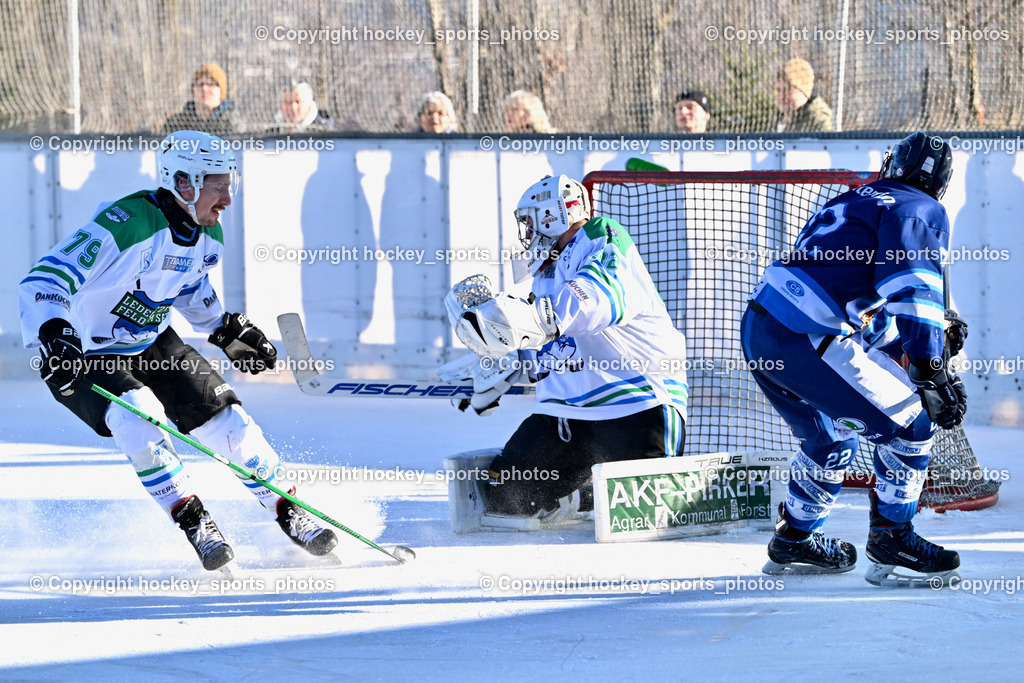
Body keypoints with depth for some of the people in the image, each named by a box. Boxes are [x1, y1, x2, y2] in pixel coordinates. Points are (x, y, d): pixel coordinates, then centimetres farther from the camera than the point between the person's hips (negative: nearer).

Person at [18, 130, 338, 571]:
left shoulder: (207, 236, -5)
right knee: (139, 419, -32)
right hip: (82, 356, -7)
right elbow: (44, 280, -36)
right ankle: (192, 522, -17)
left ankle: (288, 512, 17)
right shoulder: (128, 224, -33)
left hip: (152, 344, 7)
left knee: (226, 420, -1)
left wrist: (227, 330, 9)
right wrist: (53, 335, -51)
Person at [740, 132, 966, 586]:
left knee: (832, 435, 29)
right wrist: (932, 367, -19)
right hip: (806, 342, -9)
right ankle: (890, 544, 6)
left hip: (758, 329, 9)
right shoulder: (923, 210, 2)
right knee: (909, 423, 2)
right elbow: (911, 288, -16)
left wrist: (935, 332, 31)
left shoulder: (852, 202, 27)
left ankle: (793, 543, 41)